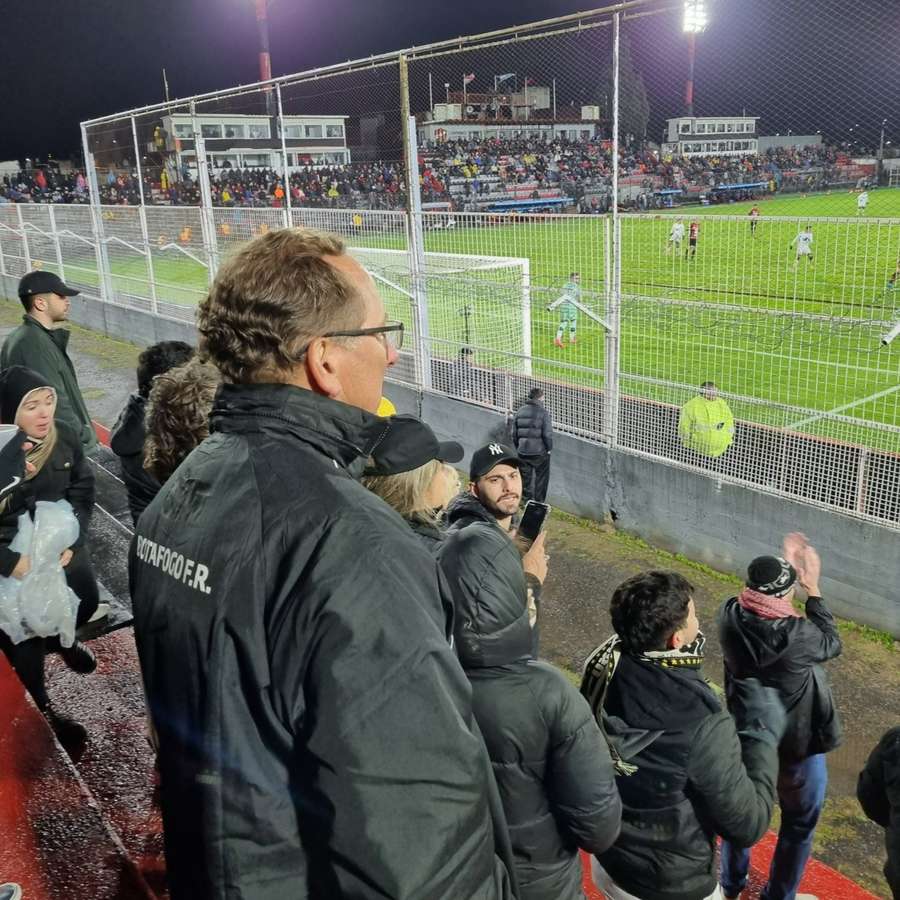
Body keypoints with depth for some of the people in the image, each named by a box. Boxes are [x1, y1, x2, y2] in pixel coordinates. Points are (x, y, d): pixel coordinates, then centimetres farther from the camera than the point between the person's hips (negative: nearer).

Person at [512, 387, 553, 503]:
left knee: (525, 479, 14)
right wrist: (549, 448, 0)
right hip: (540, 452, -4)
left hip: (523, 452, 4)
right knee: (541, 480, 10)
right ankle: (539, 504, 15)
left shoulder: (520, 411, 3)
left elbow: (514, 433, 7)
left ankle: (526, 502, 18)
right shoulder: (543, 412, -13)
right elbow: (547, 434, -15)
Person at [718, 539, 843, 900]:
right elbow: (832, 643, -11)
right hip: (796, 748, -4)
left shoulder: (730, 618, -22)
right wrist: (812, 588, -7)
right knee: (798, 825, 24)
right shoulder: (796, 636, -35)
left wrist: (786, 565, 6)